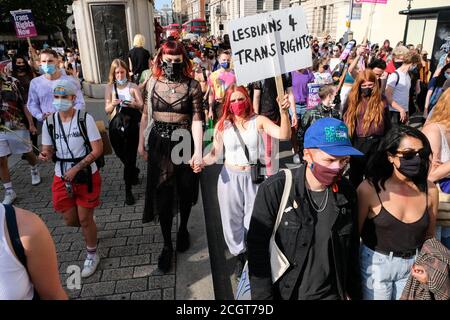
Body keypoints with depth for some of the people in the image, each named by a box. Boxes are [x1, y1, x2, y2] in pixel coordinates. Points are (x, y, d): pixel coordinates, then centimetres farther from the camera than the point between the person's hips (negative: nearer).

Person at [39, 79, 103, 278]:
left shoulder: (85, 119, -14)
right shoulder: (49, 122, -1)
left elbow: (98, 150, -15)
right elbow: (48, 150, 5)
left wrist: (76, 168, -21)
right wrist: (45, 155, -20)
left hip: (86, 176, -4)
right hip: (62, 178, 4)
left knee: (85, 219, 4)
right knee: (70, 220, 12)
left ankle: (92, 255, 27)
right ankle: (89, 230, 48)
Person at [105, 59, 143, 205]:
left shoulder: (133, 86, 1)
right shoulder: (110, 87, 3)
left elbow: (142, 105, -3)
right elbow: (107, 110, 1)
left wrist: (135, 104, -25)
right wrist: (112, 104, -20)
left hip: (131, 126, -2)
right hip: (116, 126, 2)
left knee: (130, 157, -2)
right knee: (122, 155, 16)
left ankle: (128, 190, 9)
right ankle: (134, 172, 47)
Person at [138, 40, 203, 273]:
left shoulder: (192, 86, -7)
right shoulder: (153, 83, 2)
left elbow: (197, 119, -12)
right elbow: (146, 114, 9)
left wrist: (198, 151, -21)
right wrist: (141, 143, 9)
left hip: (184, 143, -1)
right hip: (159, 143, 2)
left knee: (185, 190, 13)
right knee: (163, 194, 3)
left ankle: (183, 229, 40)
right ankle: (167, 244, 18)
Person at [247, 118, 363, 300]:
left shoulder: (346, 193, -8)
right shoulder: (275, 189, -22)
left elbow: (352, 249, 3)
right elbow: (257, 249, -18)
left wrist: (353, 292, 9)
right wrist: (263, 296, -17)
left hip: (331, 293, 3)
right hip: (283, 292, -3)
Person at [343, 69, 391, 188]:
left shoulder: (381, 100, 2)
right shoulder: (353, 100, -1)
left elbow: (387, 123, 8)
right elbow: (347, 122, 1)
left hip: (378, 143, 1)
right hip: (358, 143, -1)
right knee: (356, 175, 12)